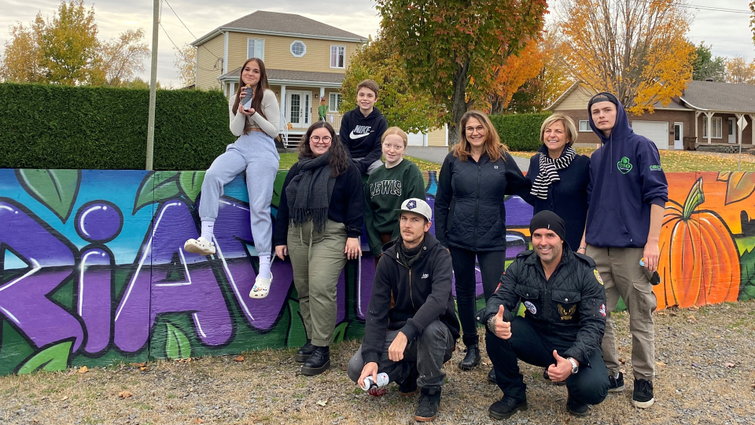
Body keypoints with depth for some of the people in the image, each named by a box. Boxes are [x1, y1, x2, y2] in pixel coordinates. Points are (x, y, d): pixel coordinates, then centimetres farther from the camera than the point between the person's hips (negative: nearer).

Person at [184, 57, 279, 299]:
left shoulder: (268, 96, 7)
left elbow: (273, 130, 3)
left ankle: (264, 271, -15)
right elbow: (235, 131, 12)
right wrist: (241, 110, -3)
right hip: (241, 147, 4)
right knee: (212, 175, -30)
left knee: (259, 207, -15)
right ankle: (206, 239, -37)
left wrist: (254, 114, -10)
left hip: (263, 149, -4)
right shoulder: (235, 99, 21)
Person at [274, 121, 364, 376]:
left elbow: (355, 203, -2)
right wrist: (280, 239, 13)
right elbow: (284, 205, 17)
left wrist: (353, 235, -11)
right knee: (303, 291, 6)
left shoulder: (345, 169, 3)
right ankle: (311, 339, 19)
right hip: (298, 235, 6)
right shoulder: (297, 169, 17)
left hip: (330, 237, -5)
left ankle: (321, 349, -9)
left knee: (321, 289, -15)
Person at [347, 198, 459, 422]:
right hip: (399, 332, 3)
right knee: (357, 368, -18)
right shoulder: (388, 260, -4)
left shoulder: (439, 256, -15)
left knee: (430, 328, -39)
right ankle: (408, 374, 12)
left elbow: (438, 300, -33)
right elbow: (376, 312, -9)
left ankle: (431, 390, -11)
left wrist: (406, 333, -44)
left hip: (436, 331, -3)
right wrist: (371, 358, -22)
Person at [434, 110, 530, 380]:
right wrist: (441, 240, 1)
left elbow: (524, 188, 6)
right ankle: (471, 348, 27)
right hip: (459, 240, 2)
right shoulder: (453, 160, 3)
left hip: (492, 241, -1)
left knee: (494, 295, -6)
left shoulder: (502, 158, 2)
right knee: (465, 293, 11)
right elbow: (441, 202, 4)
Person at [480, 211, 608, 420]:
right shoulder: (521, 265, -6)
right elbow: (500, 298, -12)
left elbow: (593, 324, -19)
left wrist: (573, 361, -37)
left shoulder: (585, 271, -15)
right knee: (497, 329, -25)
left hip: (575, 345, -3)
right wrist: (493, 320, -39)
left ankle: (576, 394, 10)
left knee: (593, 388, -32)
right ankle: (514, 394, -2)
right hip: (536, 339, 3)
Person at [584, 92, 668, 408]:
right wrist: (585, 241, 14)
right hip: (598, 250, 5)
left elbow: (657, 195, -7)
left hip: (633, 248, -5)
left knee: (640, 316, 4)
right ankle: (611, 373, 19)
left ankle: (644, 379, 17)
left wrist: (652, 242, -13)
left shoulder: (640, 146, -2)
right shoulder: (596, 158, 14)